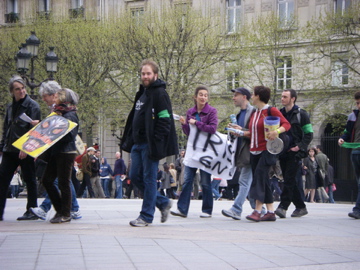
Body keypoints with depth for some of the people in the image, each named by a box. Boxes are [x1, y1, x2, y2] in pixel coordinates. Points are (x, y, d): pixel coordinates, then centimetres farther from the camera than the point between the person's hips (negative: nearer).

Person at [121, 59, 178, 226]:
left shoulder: (160, 94, -9)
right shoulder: (141, 93, 19)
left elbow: (164, 121, -16)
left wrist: (155, 143, -21)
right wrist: (128, 140, 15)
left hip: (150, 145, -9)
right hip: (138, 143, 9)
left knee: (149, 179, -3)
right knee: (135, 177, 10)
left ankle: (146, 216, 5)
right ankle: (163, 203, 23)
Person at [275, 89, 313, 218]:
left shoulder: (301, 114, -1)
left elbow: (309, 134, -2)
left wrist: (299, 147, -13)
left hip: (295, 153, -6)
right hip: (283, 153, 6)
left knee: (289, 179, -13)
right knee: (290, 181, 8)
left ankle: (283, 207, -17)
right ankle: (301, 207, 17)